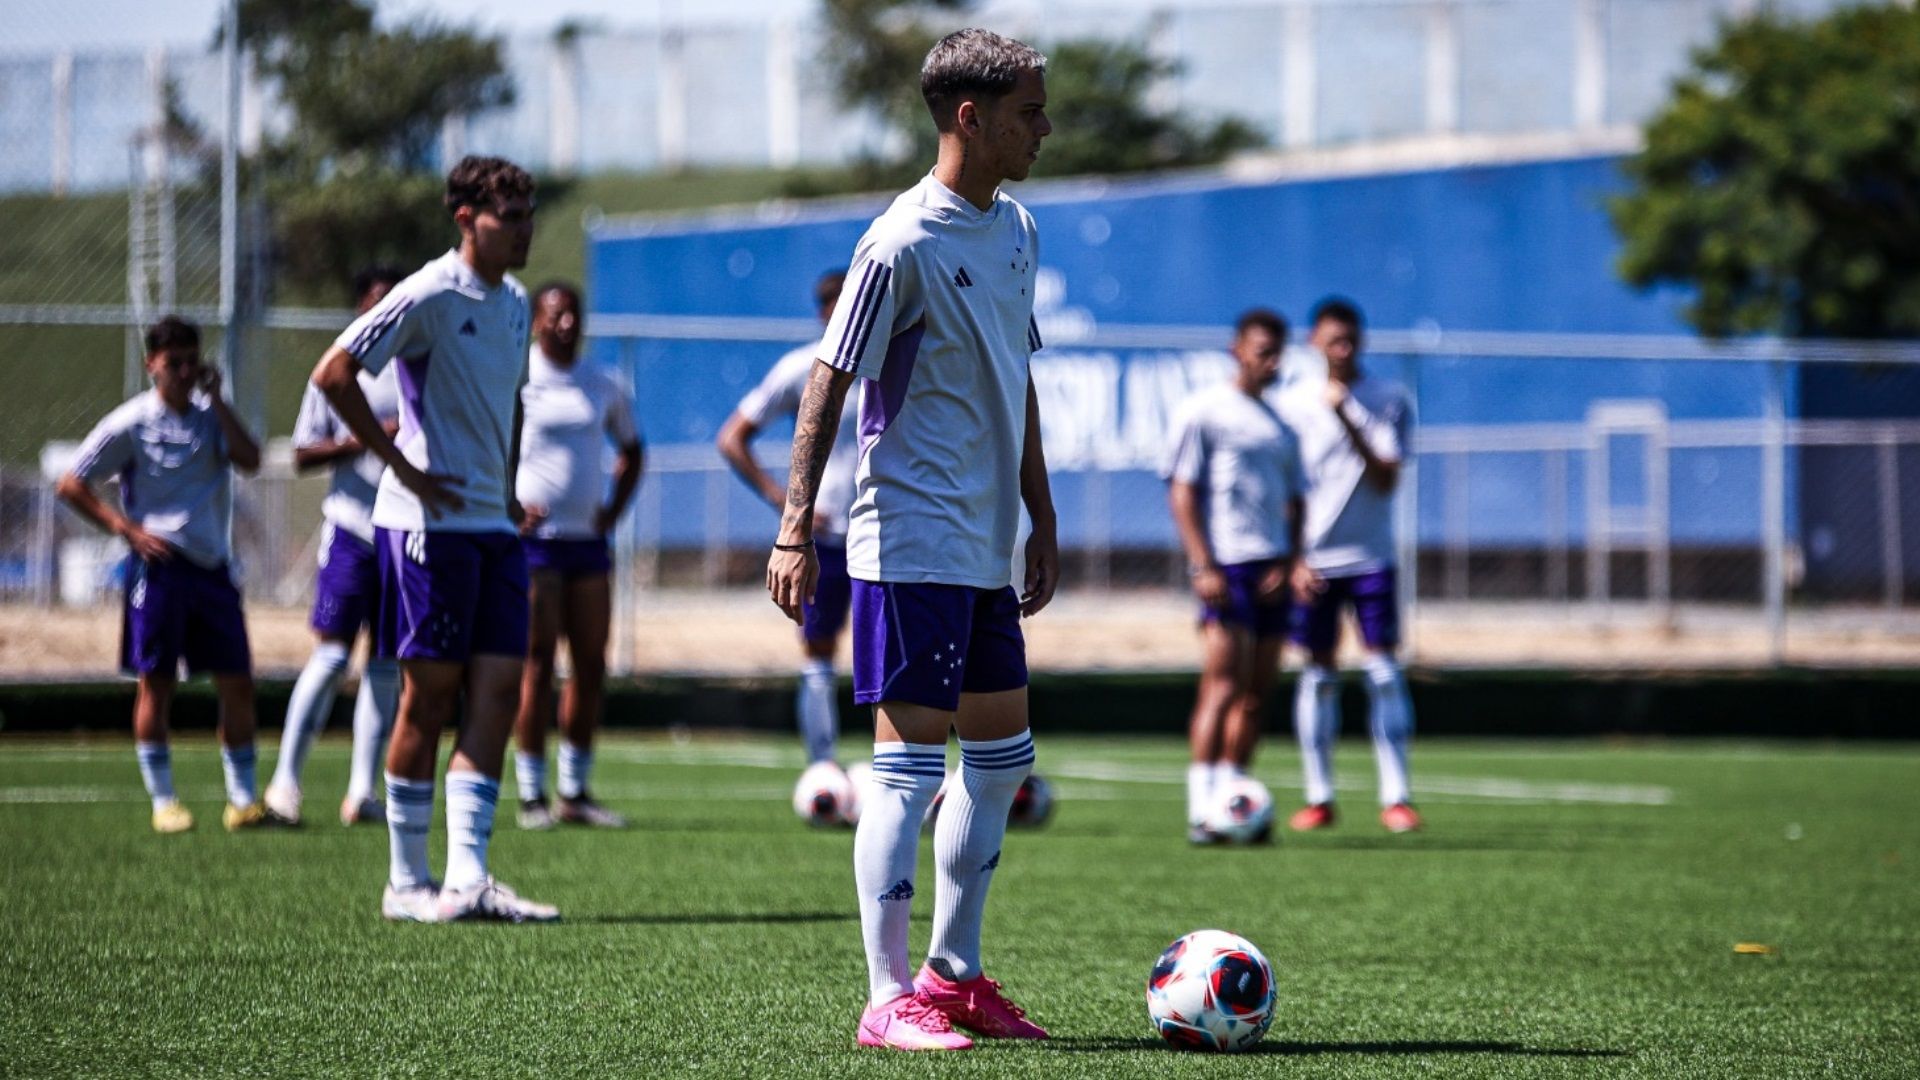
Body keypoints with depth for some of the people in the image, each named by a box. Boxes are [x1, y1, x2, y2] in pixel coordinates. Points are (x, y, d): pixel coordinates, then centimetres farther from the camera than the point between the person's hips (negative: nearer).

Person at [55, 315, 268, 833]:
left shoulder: (209, 415, 9)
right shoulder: (130, 423, -2)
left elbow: (250, 459, -8)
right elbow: (70, 484, 0)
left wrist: (216, 400, -9)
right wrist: (127, 528, -7)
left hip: (213, 565, 4)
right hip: (159, 564, -4)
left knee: (237, 681, 1)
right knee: (156, 682, -2)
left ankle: (242, 799, 8)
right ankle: (163, 801, 5)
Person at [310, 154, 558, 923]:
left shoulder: (513, 302, 14)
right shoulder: (431, 295, -11)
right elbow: (332, 374, -16)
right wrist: (402, 466, -14)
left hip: (493, 524, 7)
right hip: (430, 522, -7)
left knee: (500, 689, -1)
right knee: (431, 694, -2)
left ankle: (467, 880, -3)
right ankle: (407, 882, 7)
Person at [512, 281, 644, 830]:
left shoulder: (604, 386, 12)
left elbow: (631, 452, 26)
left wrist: (614, 509, 11)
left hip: (587, 538, 5)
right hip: (534, 538, -5)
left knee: (592, 665, 4)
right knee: (537, 663, -7)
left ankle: (575, 792, 12)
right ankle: (532, 795, -2)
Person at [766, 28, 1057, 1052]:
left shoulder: (1016, 230, 11)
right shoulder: (904, 243, -14)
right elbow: (828, 381, -13)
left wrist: (1040, 520, 19)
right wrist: (796, 527, -18)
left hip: (985, 548, 9)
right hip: (912, 542, -9)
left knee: (1002, 753, 13)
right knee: (911, 759, -8)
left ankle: (953, 975, 23)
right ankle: (889, 1000, -5)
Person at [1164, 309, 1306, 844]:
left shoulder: (1280, 426, 20)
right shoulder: (1204, 412, 0)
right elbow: (1182, 492, -5)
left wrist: (1286, 564, 3)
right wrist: (1203, 567, -14)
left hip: (1271, 571, 7)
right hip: (1226, 564, -7)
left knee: (1256, 694, 5)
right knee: (1223, 685, -14)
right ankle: (1202, 809, -15)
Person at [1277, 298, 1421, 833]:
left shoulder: (1390, 401, 2)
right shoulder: (1293, 404, 4)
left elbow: (1385, 481, -7)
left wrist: (1350, 423, -17)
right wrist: (1294, 560, -3)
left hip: (1371, 556, -1)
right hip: (1312, 561, 1)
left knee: (1384, 669, -7)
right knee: (1318, 673, 2)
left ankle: (1395, 796, -5)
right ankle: (1318, 797, 8)